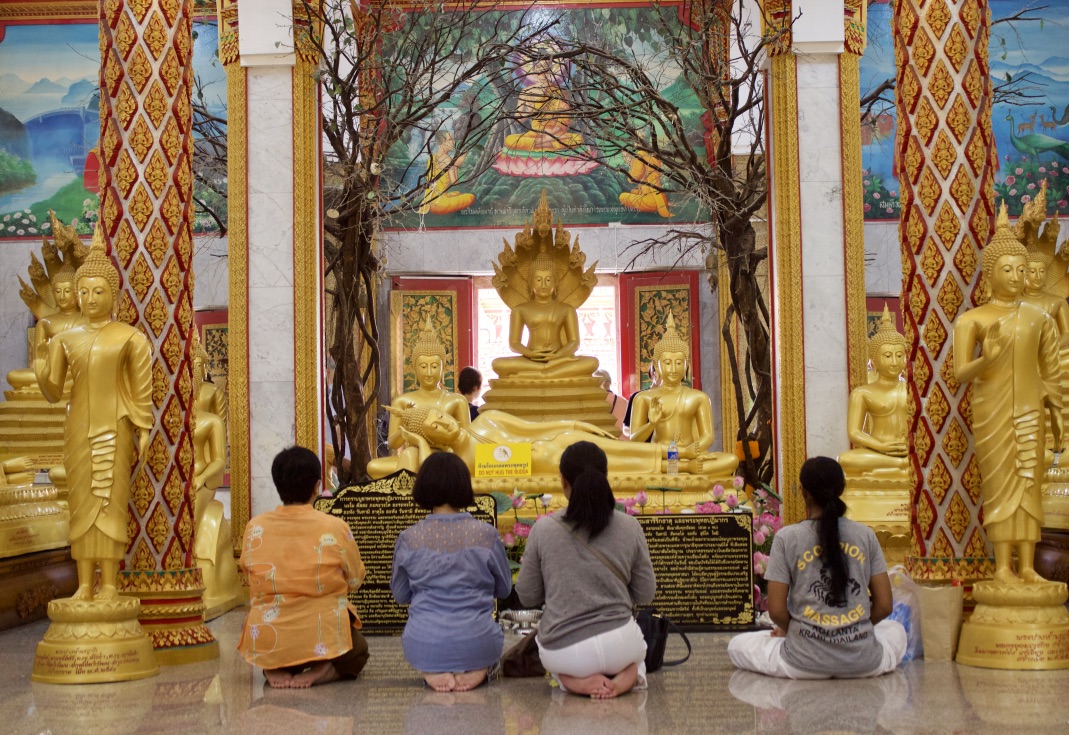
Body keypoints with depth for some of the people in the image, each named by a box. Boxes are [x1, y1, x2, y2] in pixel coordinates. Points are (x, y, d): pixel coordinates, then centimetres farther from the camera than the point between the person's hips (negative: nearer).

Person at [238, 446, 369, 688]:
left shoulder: (255, 528, -5)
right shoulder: (335, 528, -12)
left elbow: (250, 573, 10)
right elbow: (355, 580, 2)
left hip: (267, 644, 3)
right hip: (323, 642, -2)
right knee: (358, 652, 31)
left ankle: (276, 670, 5)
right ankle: (320, 672, -3)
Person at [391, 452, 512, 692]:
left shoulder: (408, 539, -6)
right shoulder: (486, 534, -7)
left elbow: (400, 595, 9)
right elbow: (504, 589, 8)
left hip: (423, 649, 0)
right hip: (477, 646, 0)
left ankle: (433, 672, 5)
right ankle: (475, 670, 5)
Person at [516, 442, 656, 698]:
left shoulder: (543, 530, -6)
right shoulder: (629, 528, -3)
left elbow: (527, 596, 3)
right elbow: (645, 595, 5)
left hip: (563, 652, 0)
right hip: (618, 644, 1)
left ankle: (574, 679, 3)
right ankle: (628, 675, 1)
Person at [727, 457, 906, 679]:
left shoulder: (786, 538, -6)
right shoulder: (865, 535, 0)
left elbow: (776, 610, -7)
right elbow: (884, 605, 2)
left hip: (806, 661, -2)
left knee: (737, 645, 22)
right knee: (896, 630, 36)